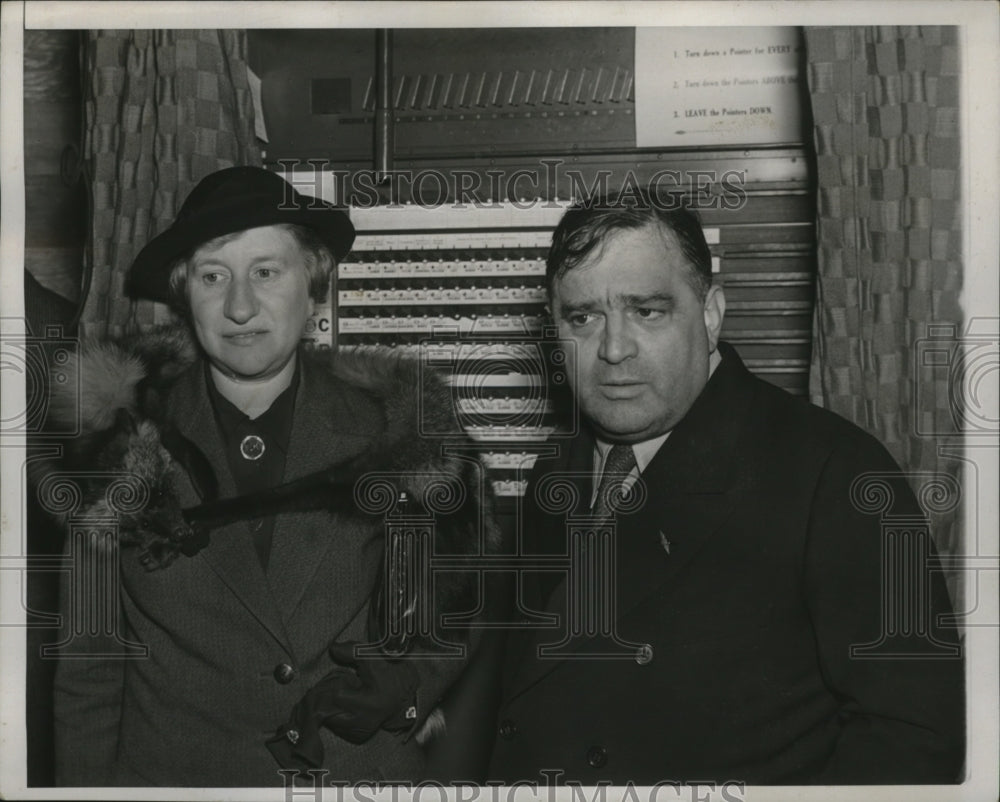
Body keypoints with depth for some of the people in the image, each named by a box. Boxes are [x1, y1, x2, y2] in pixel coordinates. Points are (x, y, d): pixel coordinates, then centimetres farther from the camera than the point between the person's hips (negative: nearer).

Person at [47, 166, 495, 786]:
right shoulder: (123, 441, -8)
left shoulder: (394, 426, -7)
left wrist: (408, 686, -12)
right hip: (171, 772, 0)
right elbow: (88, 671, -3)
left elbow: (452, 604, 4)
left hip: (370, 769, 1)